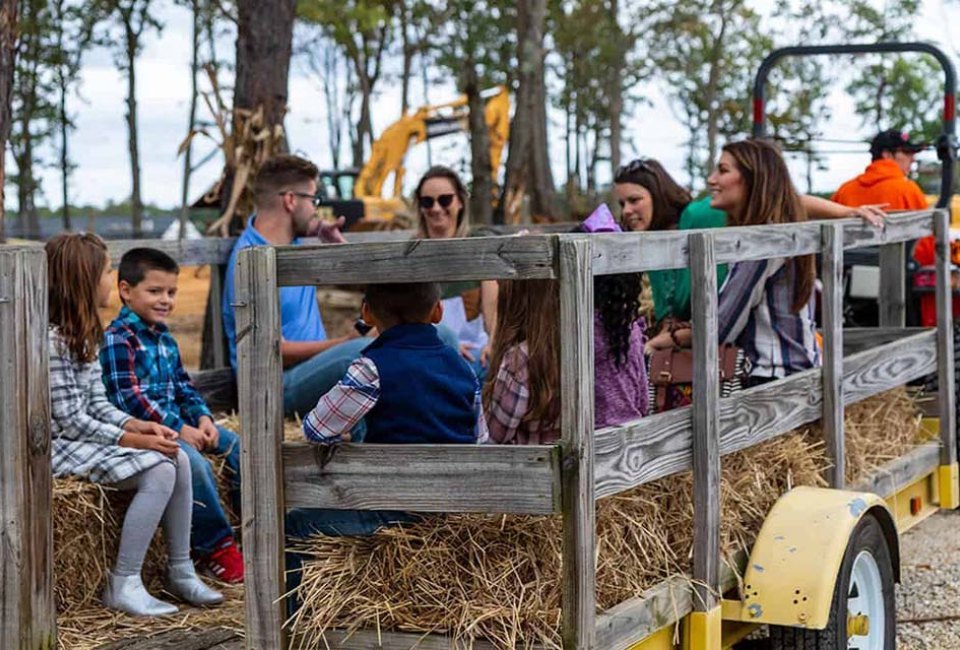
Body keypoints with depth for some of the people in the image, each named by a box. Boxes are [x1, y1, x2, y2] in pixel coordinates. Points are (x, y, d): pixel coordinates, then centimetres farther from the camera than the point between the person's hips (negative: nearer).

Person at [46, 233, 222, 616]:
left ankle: (180, 571, 4)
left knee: (178, 460, -4)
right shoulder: (51, 340, -20)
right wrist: (135, 440, -19)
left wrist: (139, 426, -7)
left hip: (85, 437, 10)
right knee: (158, 470, -22)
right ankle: (123, 585, -16)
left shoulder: (81, 334, 12)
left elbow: (98, 404, 10)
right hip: (59, 448, -10)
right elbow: (70, 422, -21)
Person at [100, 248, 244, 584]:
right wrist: (179, 429, -19)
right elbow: (128, 398, -20)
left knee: (237, 446, 0)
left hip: (178, 421, 9)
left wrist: (203, 418, -1)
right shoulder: (117, 339, -13)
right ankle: (215, 548, -18)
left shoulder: (164, 337, 16)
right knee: (195, 464, -30)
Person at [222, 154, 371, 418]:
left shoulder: (293, 242, 10)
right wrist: (345, 342, -19)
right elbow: (276, 351, -18)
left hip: (316, 361, 9)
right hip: (279, 383, -9)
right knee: (361, 351, -38)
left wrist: (335, 242, 8)